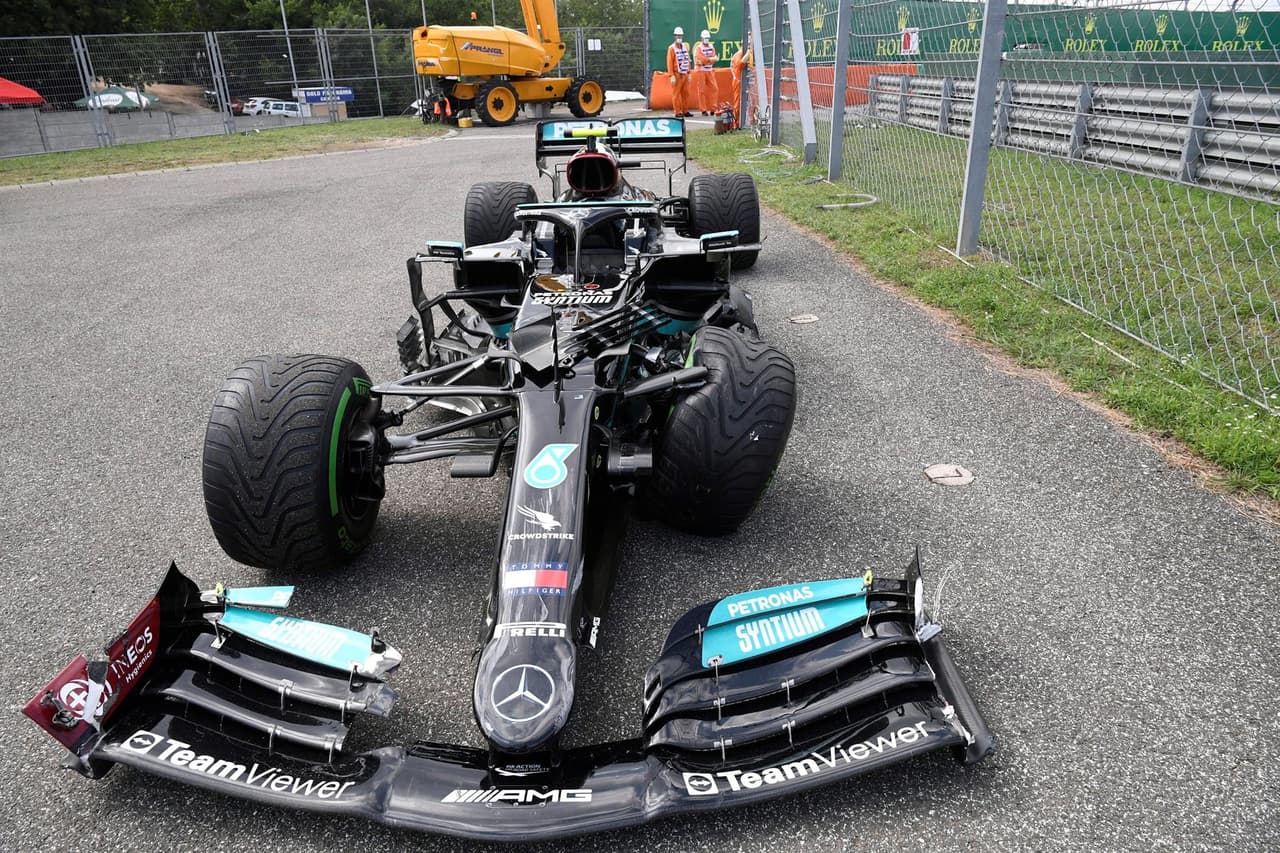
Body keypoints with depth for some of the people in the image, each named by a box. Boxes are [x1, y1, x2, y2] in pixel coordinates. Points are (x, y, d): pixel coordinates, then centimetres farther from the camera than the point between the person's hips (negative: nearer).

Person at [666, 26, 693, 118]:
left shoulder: (685, 46, 13)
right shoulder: (672, 48, -6)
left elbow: (688, 60, 16)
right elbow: (669, 62, -11)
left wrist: (689, 73, 12)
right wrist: (671, 76, -17)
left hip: (685, 74, 6)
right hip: (677, 74, -6)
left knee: (686, 93, 8)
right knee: (676, 94, -4)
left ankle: (685, 111, 16)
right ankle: (678, 112, 0)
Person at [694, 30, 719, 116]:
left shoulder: (711, 47, 12)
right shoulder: (699, 48, -4)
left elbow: (713, 59, -1)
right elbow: (702, 59, -17)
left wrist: (705, 61, -15)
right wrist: (711, 59, -9)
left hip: (710, 71, 5)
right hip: (701, 71, -5)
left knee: (714, 88, -1)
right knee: (702, 90, -3)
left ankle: (713, 109, 5)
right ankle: (703, 110, 1)